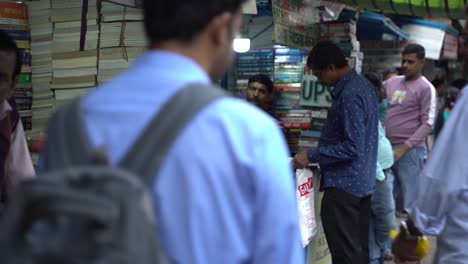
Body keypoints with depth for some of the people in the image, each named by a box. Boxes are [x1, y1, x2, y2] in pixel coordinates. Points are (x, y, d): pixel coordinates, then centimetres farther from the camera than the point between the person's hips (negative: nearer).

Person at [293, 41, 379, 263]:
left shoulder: (349, 95, -20)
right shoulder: (362, 85, 11)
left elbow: (352, 147, -24)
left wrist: (311, 156, -18)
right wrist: (318, 151, 20)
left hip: (343, 184, -10)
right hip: (362, 182, 10)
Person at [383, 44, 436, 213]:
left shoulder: (426, 88, -4)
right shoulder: (392, 82, 13)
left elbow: (427, 124, -10)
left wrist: (404, 148, -17)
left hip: (410, 151, -6)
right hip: (388, 149, 6)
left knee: (410, 202, -2)